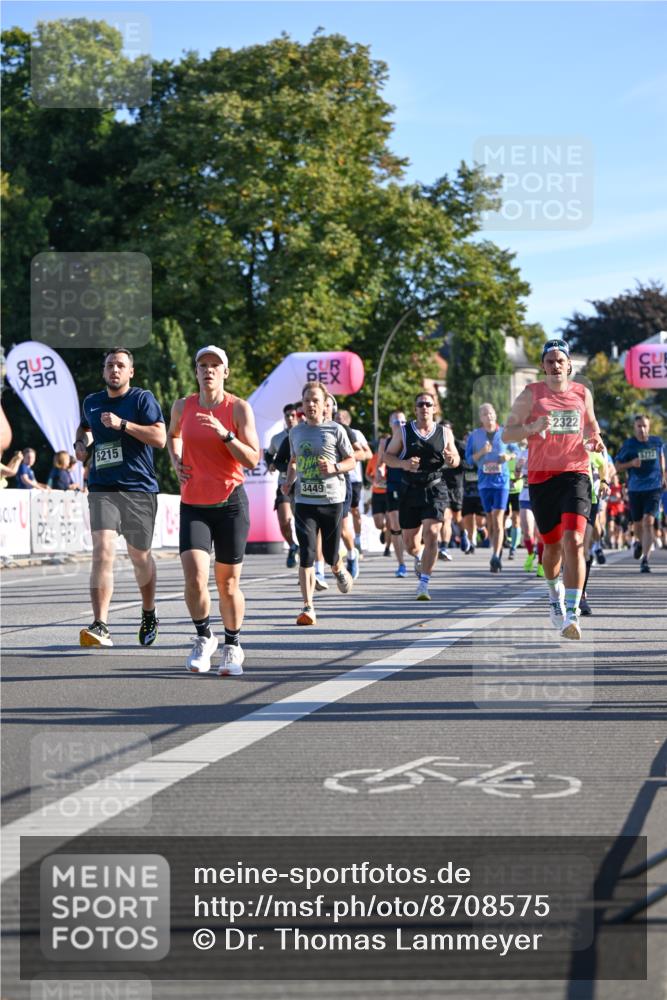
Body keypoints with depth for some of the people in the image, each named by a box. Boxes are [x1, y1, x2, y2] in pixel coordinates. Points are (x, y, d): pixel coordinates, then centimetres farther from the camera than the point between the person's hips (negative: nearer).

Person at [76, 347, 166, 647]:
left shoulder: (143, 399, -1)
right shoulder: (91, 403, 13)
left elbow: (160, 437, -13)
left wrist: (122, 424, -19)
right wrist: (81, 442, 13)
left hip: (139, 490, -2)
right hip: (102, 490, 2)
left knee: (140, 558, 12)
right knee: (102, 554, -17)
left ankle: (148, 615, 37)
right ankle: (100, 626, -24)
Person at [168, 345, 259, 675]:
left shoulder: (239, 408, -4)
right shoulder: (183, 406, 5)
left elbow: (252, 460, -10)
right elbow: (172, 435, 29)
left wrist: (224, 434, -22)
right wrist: (176, 461, 10)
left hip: (231, 503, -2)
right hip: (193, 505, 2)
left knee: (228, 585, 5)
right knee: (195, 578, -16)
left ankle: (233, 646, 26)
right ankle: (204, 638, 8)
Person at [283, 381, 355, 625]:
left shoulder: (335, 430, -1)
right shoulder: (296, 432, 10)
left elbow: (352, 461, 3)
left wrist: (334, 467, -16)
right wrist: (289, 480, 8)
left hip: (332, 500, -2)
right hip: (304, 501, 2)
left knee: (330, 554, 6)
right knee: (306, 554, -11)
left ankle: (339, 570, 44)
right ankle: (307, 607, -12)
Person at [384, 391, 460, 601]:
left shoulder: (445, 433, 6)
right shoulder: (403, 431, 4)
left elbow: (455, 459, 14)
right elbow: (387, 456, 3)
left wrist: (451, 459, -10)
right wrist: (403, 463, -17)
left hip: (435, 490, -1)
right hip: (410, 490, 1)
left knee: (431, 534, -18)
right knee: (409, 542, 6)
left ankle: (423, 584, -14)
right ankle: (419, 558, 44)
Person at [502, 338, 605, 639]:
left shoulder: (582, 394, 8)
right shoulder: (531, 395, 1)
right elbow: (507, 434, 0)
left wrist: (595, 440, 4)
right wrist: (533, 428, -19)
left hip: (575, 474, 0)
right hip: (541, 477, 0)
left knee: (573, 541, -18)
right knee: (552, 546, 11)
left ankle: (572, 614, -21)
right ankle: (554, 591, 43)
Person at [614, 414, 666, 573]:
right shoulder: (628, 445, -3)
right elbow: (617, 467, 1)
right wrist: (631, 463, -17)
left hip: (654, 488, 0)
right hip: (635, 489, 1)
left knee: (649, 522, -15)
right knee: (637, 525, 10)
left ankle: (645, 559, -16)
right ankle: (639, 542, 46)